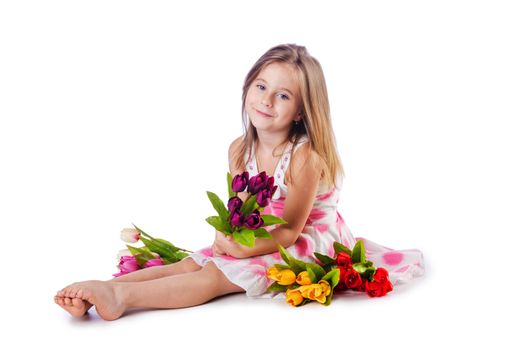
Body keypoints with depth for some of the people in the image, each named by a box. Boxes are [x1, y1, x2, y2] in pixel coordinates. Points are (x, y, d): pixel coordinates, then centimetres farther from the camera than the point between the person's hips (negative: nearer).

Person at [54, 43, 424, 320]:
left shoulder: (304, 157, -23)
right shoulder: (240, 150, -3)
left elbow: (290, 231, -20)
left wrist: (246, 249, -31)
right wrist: (228, 234, -20)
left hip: (308, 244, -7)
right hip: (258, 240, 7)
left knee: (218, 275, -24)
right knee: (193, 262, -13)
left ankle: (122, 295, -39)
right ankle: (103, 288, -26)